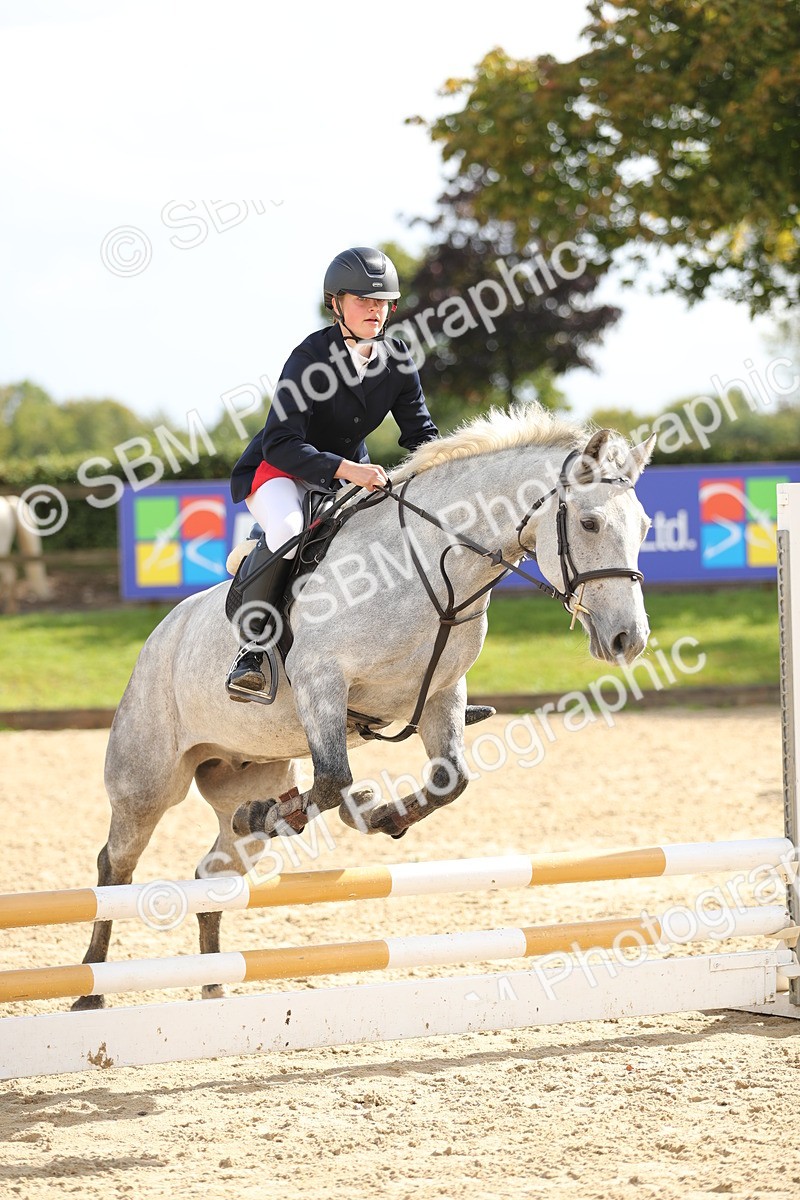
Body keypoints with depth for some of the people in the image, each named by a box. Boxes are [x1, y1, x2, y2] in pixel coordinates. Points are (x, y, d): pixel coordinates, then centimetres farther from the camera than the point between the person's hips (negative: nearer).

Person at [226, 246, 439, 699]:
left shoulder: (396, 356, -5)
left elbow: (420, 431, 0)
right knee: (288, 529, -38)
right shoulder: (310, 356, -23)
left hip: (353, 472, 6)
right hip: (281, 471, -6)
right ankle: (255, 648, -23)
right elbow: (280, 444, -30)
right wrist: (345, 468, -43)